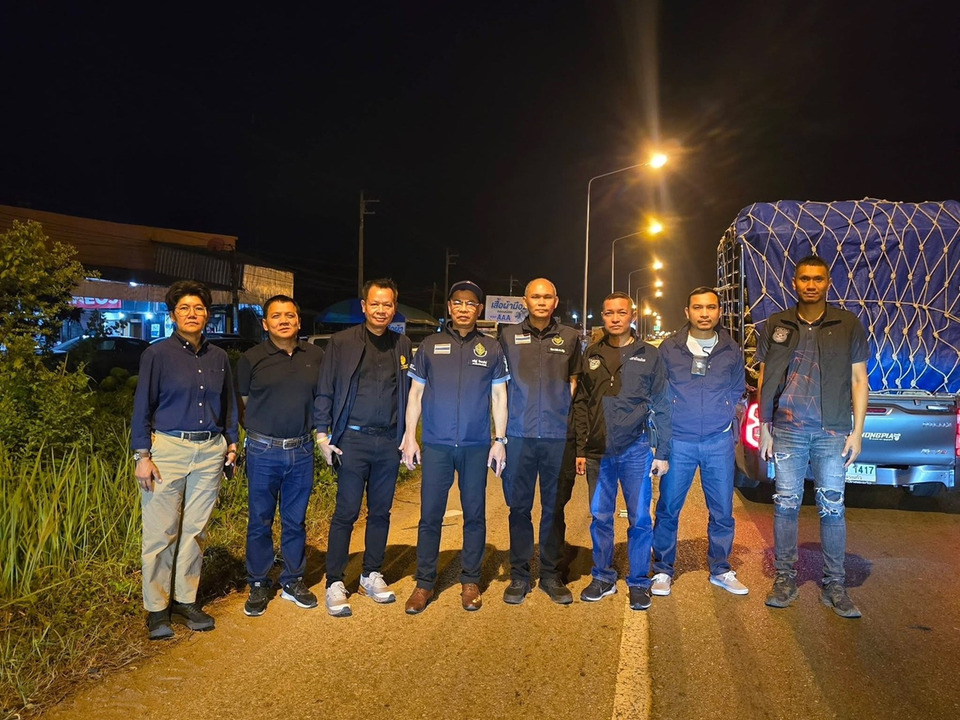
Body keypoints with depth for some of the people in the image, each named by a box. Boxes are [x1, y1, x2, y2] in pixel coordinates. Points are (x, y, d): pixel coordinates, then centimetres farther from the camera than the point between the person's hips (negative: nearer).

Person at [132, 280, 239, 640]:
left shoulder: (218, 357, 9)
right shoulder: (157, 354, -3)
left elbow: (228, 404, 16)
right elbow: (142, 406, -4)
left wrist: (231, 442, 10)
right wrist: (142, 455, -9)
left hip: (209, 452, 4)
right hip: (168, 449, -4)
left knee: (195, 530, 10)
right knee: (161, 532, 1)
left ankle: (186, 600, 23)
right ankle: (156, 608, 14)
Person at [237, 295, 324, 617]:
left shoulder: (315, 356, 5)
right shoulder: (252, 359, -2)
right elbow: (242, 403, 7)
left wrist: (319, 433, 6)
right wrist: (260, 428, 4)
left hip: (301, 451, 2)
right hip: (263, 451, -2)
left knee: (295, 521, 12)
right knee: (260, 521, 7)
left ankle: (293, 581, 26)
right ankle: (258, 585, 22)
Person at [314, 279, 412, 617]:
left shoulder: (403, 345, 8)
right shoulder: (342, 342, -1)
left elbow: (409, 393, 13)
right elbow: (325, 392, 0)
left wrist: (407, 436, 9)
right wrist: (323, 434, -6)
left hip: (389, 441, 4)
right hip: (353, 439, -3)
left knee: (380, 512, 12)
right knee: (346, 513, 0)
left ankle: (372, 575, 26)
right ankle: (335, 583, 11)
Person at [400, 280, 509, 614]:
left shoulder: (491, 349, 7)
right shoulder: (430, 346, 6)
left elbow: (499, 396, 7)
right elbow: (415, 394, 8)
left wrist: (500, 440, 1)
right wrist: (409, 437, 2)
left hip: (477, 446, 0)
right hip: (436, 445, 0)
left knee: (475, 515, 7)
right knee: (430, 515, 2)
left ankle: (470, 581, 20)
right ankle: (424, 582, 15)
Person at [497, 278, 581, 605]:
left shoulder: (569, 337, 8)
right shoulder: (509, 335, 6)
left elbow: (575, 382, 15)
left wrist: (567, 417, 3)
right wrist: (501, 429, 3)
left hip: (559, 435, 1)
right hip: (519, 434, 0)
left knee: (554, 507, 9)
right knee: (519, 507, 7)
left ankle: (551, 574, 22)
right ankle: (519, 575, 19)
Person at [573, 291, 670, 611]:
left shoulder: (649, 355, 3)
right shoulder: (592, 354, 9)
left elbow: (662, 407, 2)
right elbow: (581, 404, 10)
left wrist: (663, 452, -2)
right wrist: (580, 449, 5)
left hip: (635, 450, -2)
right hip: (598, 452, 2)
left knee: (639, 519, 4)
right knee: (600, 518, 10)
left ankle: (638, 582, 18)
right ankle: (603, 578, 25)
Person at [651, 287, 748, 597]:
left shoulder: (732, 351, 6)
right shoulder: (669, 348, 0)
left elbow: (737, 391, 17)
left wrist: (724, 417, 5)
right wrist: (665, 425, 2)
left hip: (719, 442, 2)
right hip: (678, 441, -2)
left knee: (722, 512, 8)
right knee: (667, 510, 3)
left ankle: (720, 570, 27)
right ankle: (663, 571, 18)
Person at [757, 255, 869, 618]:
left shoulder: (849, 325, 4)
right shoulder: (776, 325, 5)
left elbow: (859, 380, 5)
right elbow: (765, 379, 8)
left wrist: (857, 432, -1)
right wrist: (764, 429, 4)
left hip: (833, 433, 0)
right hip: (787, 431, 1)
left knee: (832, 508, 4)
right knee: (786, 504, 5)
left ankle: (834, 585, 16)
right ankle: (785, 578, 17)